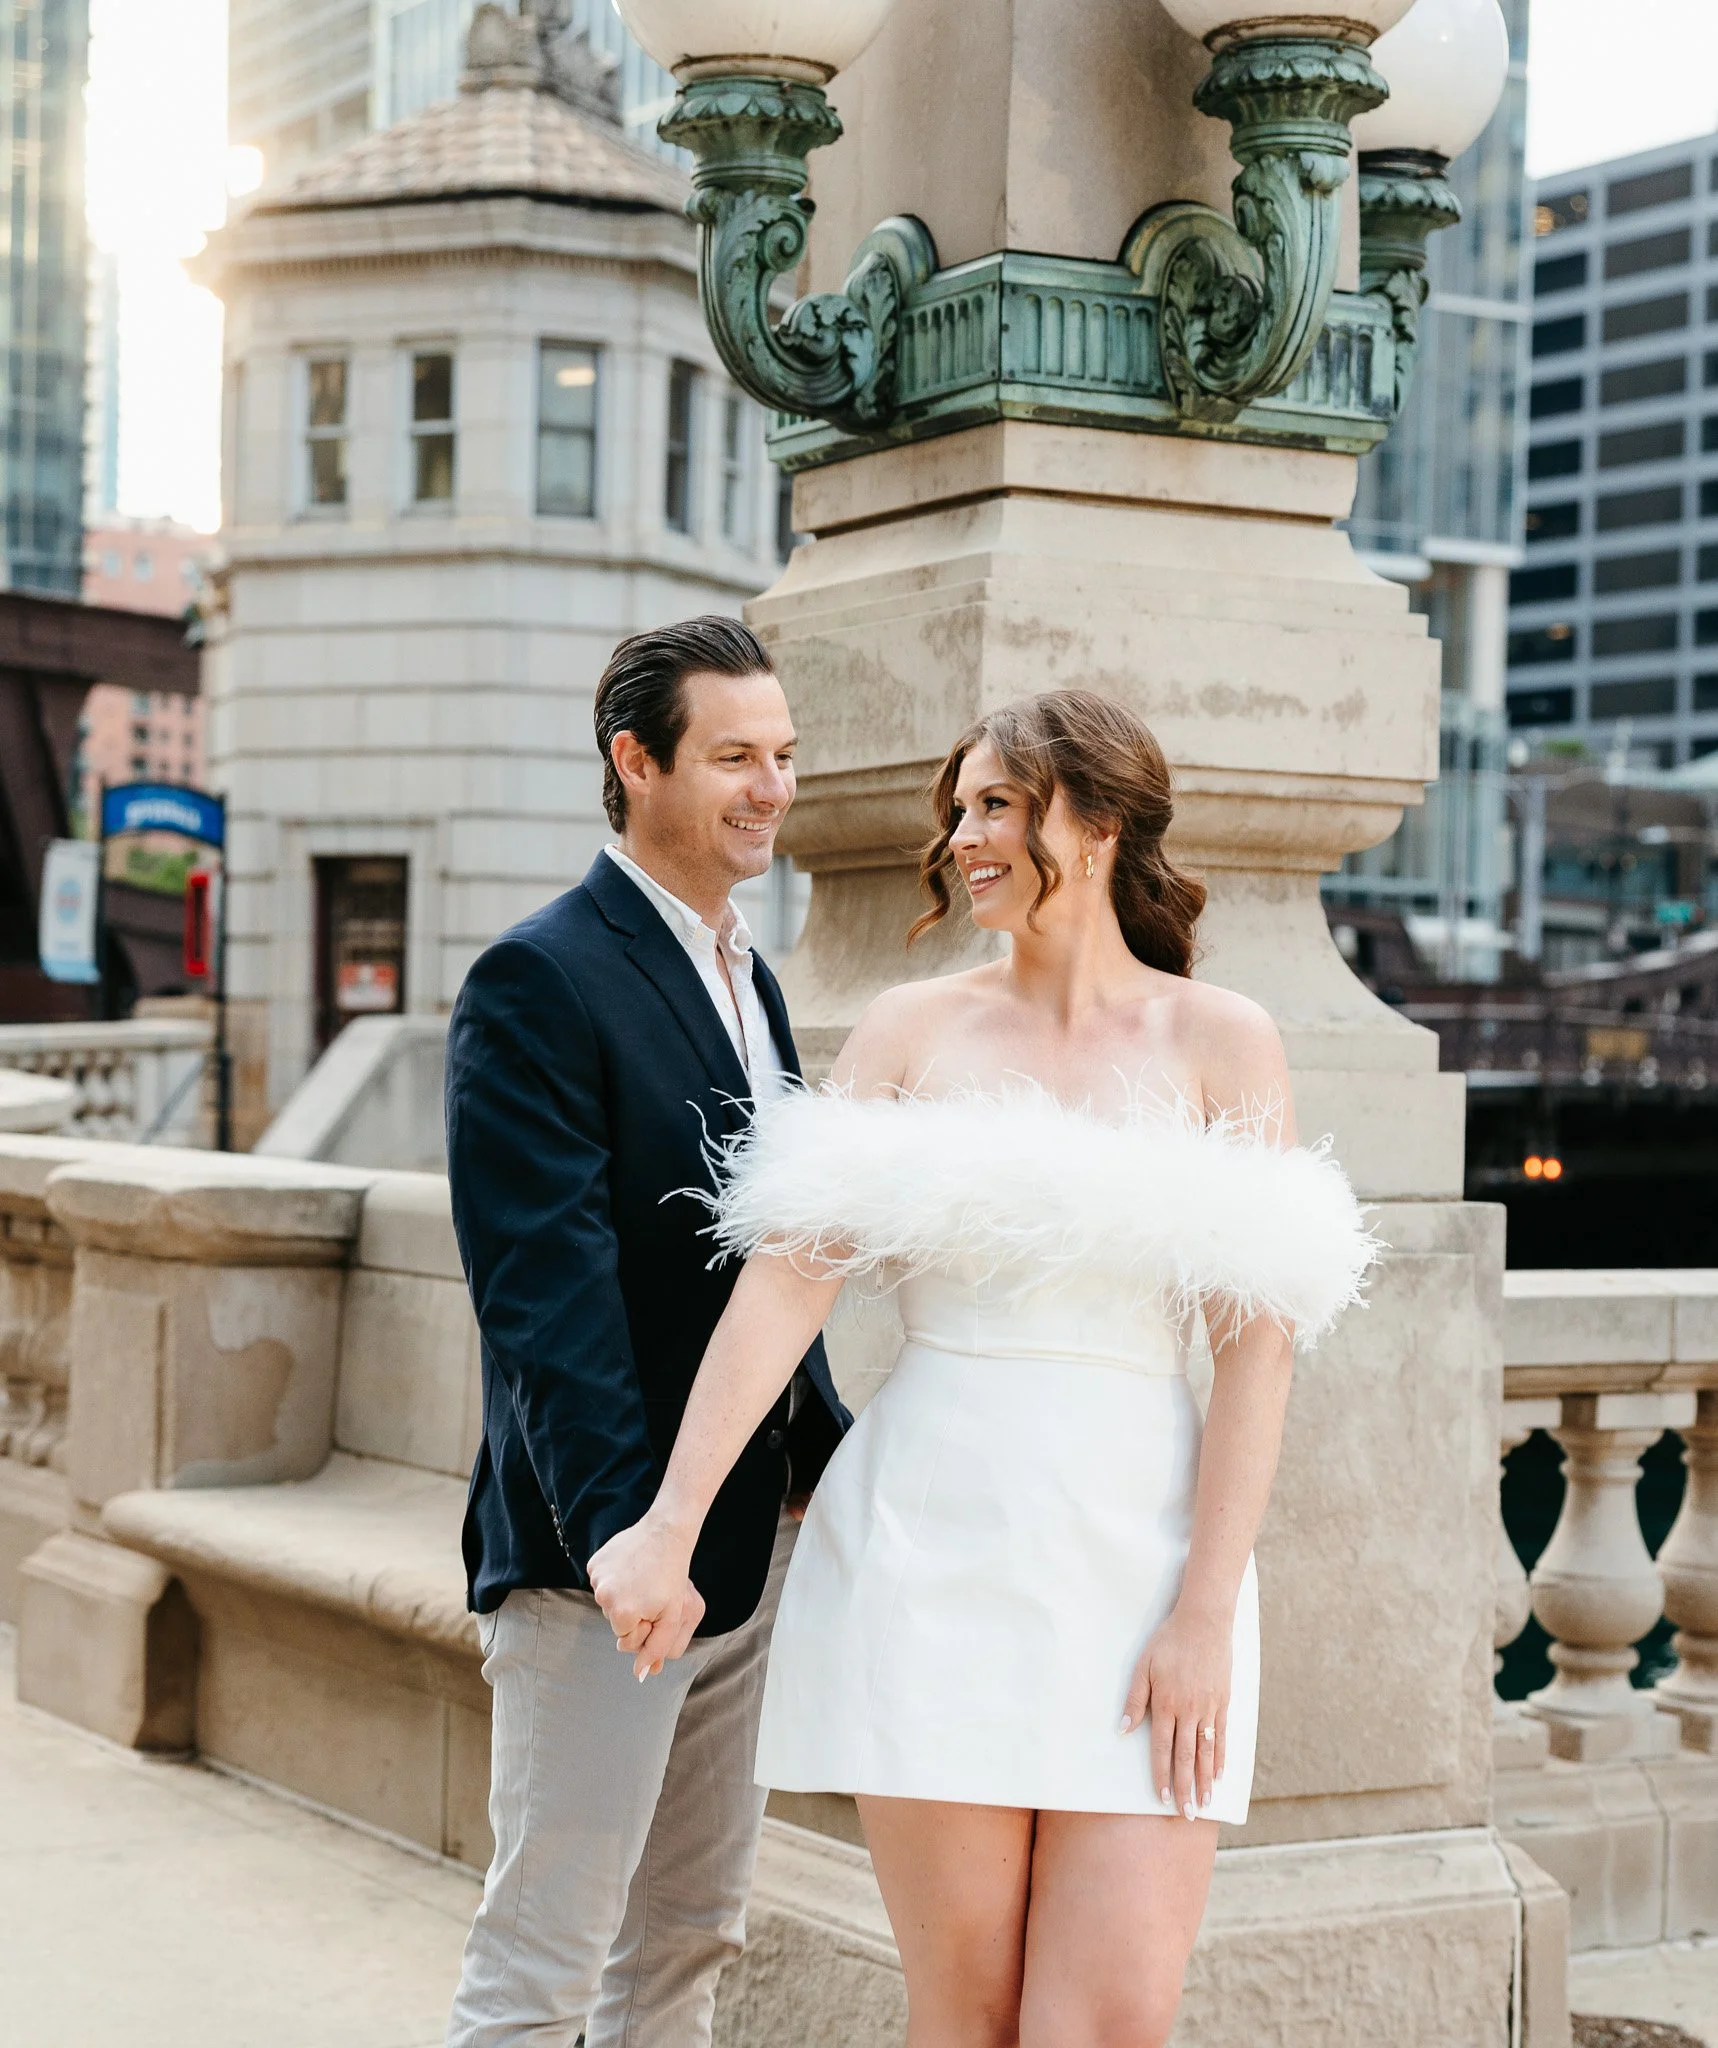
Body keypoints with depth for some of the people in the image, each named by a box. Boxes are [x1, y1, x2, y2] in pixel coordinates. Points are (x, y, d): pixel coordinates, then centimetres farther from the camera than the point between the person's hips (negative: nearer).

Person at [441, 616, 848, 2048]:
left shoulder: (744, 974, 15)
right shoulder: (542, 979, -13)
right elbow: (543, 1284, -21)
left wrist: (832, 1455, 11)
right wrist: (622, 1530, -27)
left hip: (758, 1538, 9)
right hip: (612, 1550, -9)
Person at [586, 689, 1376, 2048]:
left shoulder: (1220, 1042, 3)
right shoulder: (913, 1030, 8)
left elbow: (1257, 1348, -2)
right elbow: (788, 1276, -1)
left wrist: (1208, 1613, -9)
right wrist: (670, 1524, -9)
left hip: (1133, 1544, -1)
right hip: (931, 1540, 1)